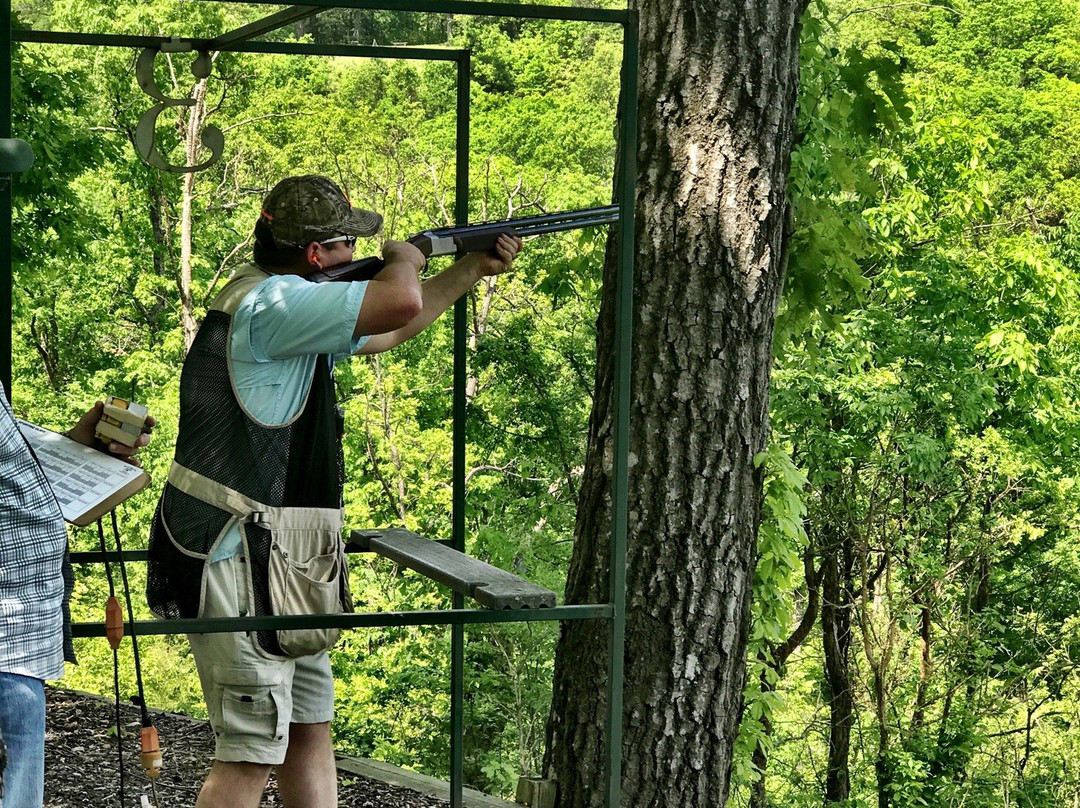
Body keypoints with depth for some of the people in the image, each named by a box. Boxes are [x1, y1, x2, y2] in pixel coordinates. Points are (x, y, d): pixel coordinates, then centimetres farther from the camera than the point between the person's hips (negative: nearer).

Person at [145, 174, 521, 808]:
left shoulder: (289, 307, 15)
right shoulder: (268, 304, -18)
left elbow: (387, 331, 31)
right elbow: (400, 303, -28)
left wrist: (474, 269, 30)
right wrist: (403, 259, -5)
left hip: (279, 566, 11)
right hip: (239, 565, -11)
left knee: (310, 730, 15)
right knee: (251, 754, -8)